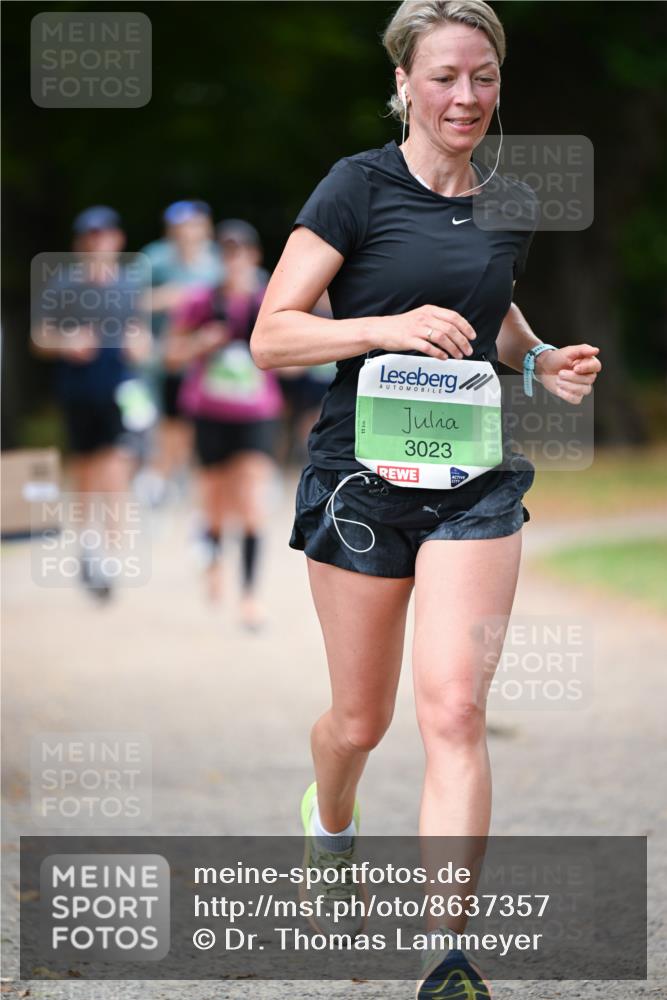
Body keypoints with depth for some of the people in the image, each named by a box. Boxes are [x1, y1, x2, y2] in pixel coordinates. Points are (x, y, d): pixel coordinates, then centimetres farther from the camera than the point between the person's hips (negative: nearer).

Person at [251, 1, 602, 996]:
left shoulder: (511, 205, 7)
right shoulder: (359, 187, -7)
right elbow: (271, 336, -10)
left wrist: (543, 362, 7)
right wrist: (390, 327, -24)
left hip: (475, 483, 2)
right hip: (362, 475, -2)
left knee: (455, 710, -13)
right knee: (362, 717, 11)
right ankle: (330, 821, 48)